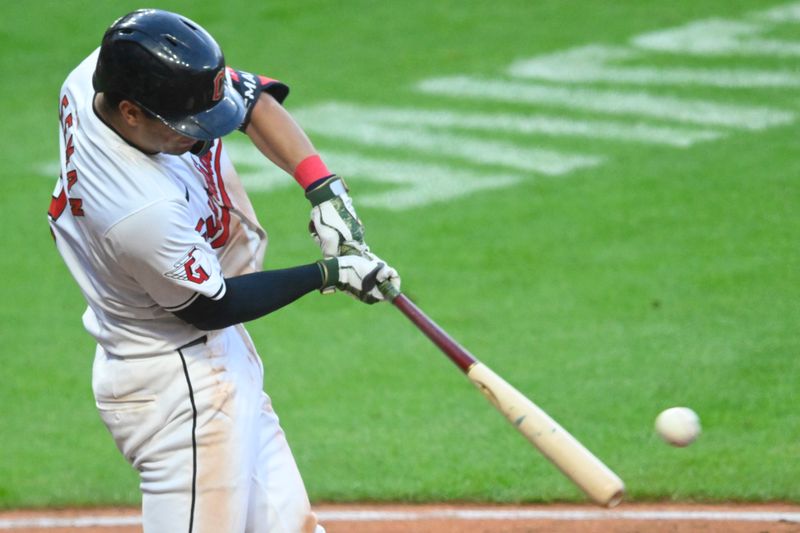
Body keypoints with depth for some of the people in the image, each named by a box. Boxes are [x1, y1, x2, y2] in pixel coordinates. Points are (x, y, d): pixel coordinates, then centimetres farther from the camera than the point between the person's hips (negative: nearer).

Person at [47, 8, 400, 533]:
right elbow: (211, 306, -18)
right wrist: (330, 273, -13)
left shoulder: (110, 71, -13)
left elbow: (250, 96, 0)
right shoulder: (143, 212, -36)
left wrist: (323, 189, -13)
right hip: (181, 387, -10)